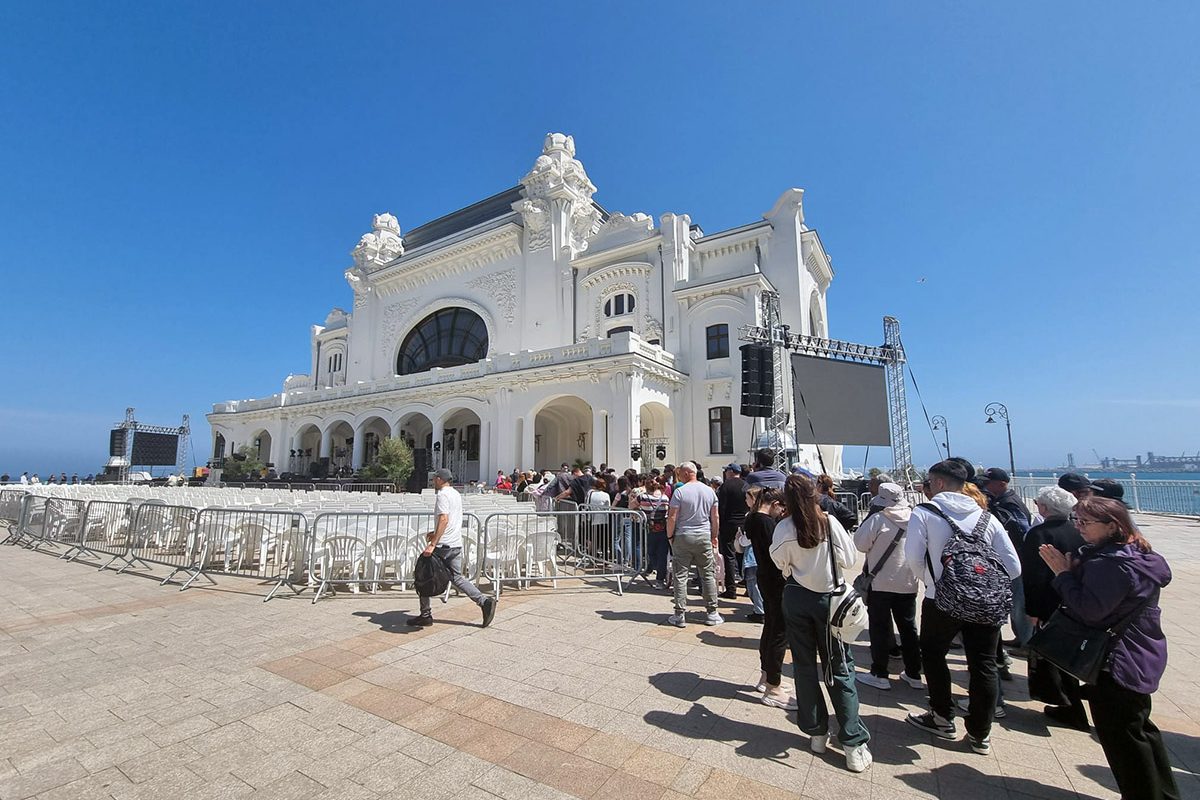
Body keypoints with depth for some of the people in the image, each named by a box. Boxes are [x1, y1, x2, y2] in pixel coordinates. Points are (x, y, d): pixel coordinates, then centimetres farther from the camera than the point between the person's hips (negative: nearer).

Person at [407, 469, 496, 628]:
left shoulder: (442, 494, -11)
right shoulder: (456, 494, 17)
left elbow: (444, 519, -24)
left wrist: (432, 544, -26)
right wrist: (435, 533, 30)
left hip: (442, 545, -9)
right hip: (457, 544, 9)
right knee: (457, 577, 12)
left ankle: (425, 616, 13)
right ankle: (484, 602, 2)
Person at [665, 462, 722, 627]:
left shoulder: (679, 492, -10)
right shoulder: (709, 491, 3)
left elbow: (672, 517, -12)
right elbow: (715, 518, 7)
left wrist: (669, 536, 0)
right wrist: (714, 536, 16)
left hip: (682, 538, -3)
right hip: (704, 537, 3)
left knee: (680, 576, 3)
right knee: (708, 575, 12)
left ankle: (679, 615, 7)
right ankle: (712, 613, 17)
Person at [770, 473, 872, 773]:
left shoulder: (783, 528, -11)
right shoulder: (829, 522, -13)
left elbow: (781, 563, -1)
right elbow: (849, 559, -8)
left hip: (796, 599, 1)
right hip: (828, 598, 0)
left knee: (804, 666, 14)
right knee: (839, 669, 10)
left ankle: (816, 732, 25)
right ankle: (853, 743, 13)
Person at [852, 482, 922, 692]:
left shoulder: (878, 519, -17)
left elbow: (861, 544, -12)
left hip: (881, 583, -5)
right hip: (908, 583, 5)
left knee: (880, 628, 5)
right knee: (908, 628, 17)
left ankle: (880, 674, 11)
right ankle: (914, 674, 26)